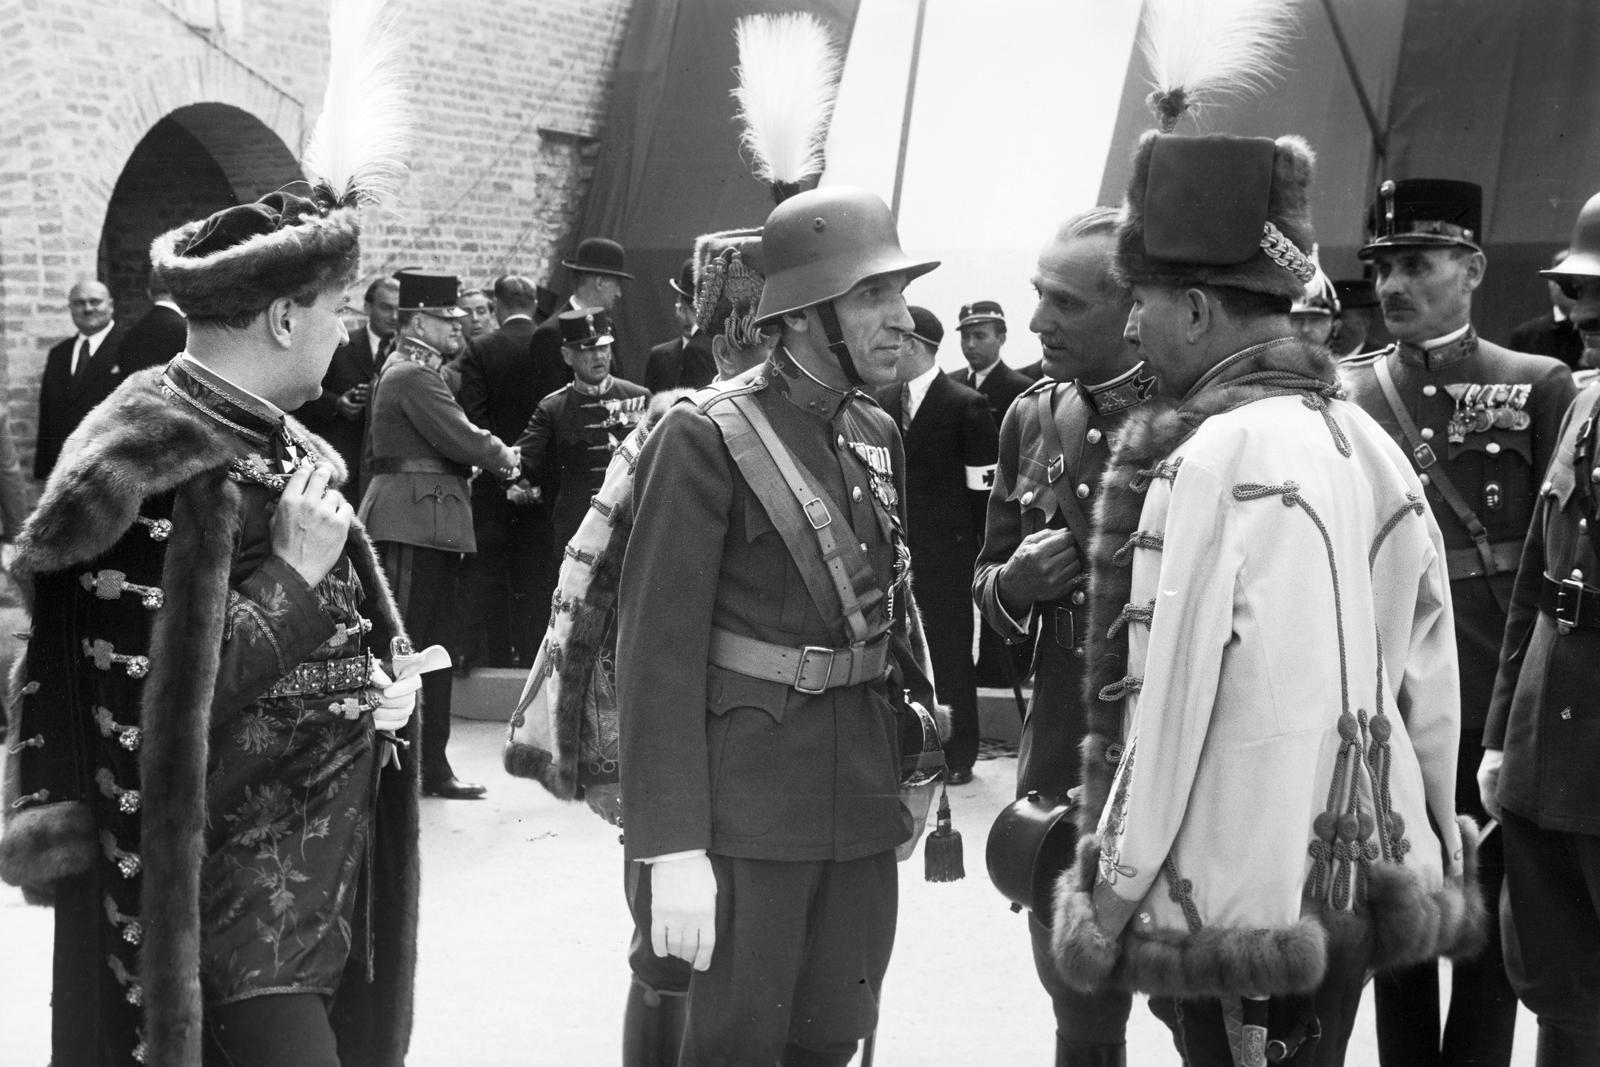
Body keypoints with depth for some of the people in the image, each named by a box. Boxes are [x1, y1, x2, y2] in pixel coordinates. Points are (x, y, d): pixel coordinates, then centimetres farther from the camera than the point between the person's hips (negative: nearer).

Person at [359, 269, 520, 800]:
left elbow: (453, 439, 18)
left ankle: (432, 766, 17)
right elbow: (461, 439, -18)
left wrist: (494, 454, 2)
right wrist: (503, 458, -1)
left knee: (433, 647, 12)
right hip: (412, 522, -11)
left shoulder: (417, 371, 19)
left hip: (429, 523, 11)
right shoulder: (411, 375, -14)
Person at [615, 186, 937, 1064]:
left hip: (861, 795, 6)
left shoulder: (878, 434, 10)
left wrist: (910, 770, 11)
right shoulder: (705, 439, -12)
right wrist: (672, 849, -19)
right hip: (750, 800, -6)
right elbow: (658, 652, -15)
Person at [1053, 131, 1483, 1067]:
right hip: (1354, 881, 7)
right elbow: (1428, 673, 8)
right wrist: (1433, 837, 16)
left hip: (1237, 903, -7)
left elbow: (1175, 704, -18)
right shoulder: (1365, 439, 5)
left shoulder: (1222, 455, -18)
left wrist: (1118, 885, -11)